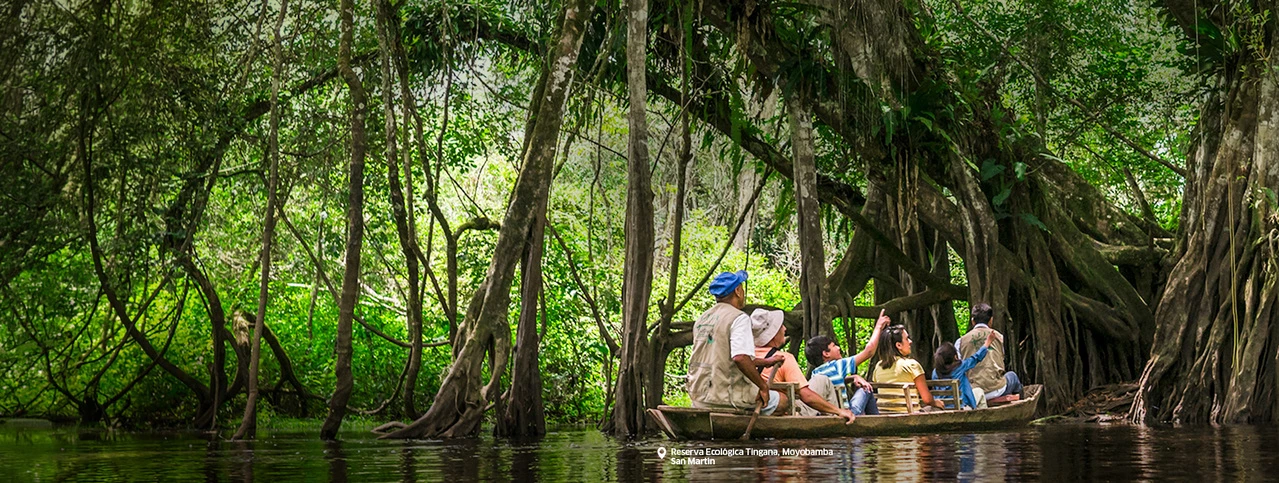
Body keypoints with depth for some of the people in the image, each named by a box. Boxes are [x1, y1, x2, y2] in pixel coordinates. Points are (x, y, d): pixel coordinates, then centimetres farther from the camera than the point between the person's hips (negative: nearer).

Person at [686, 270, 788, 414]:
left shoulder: (702, 319, 15)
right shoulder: (739, 318, -11)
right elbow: (741, 358, -26)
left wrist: (765, 362, 30)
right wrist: (763, 386, -15)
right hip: (726, 396, -8)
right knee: (782, 401, 8)